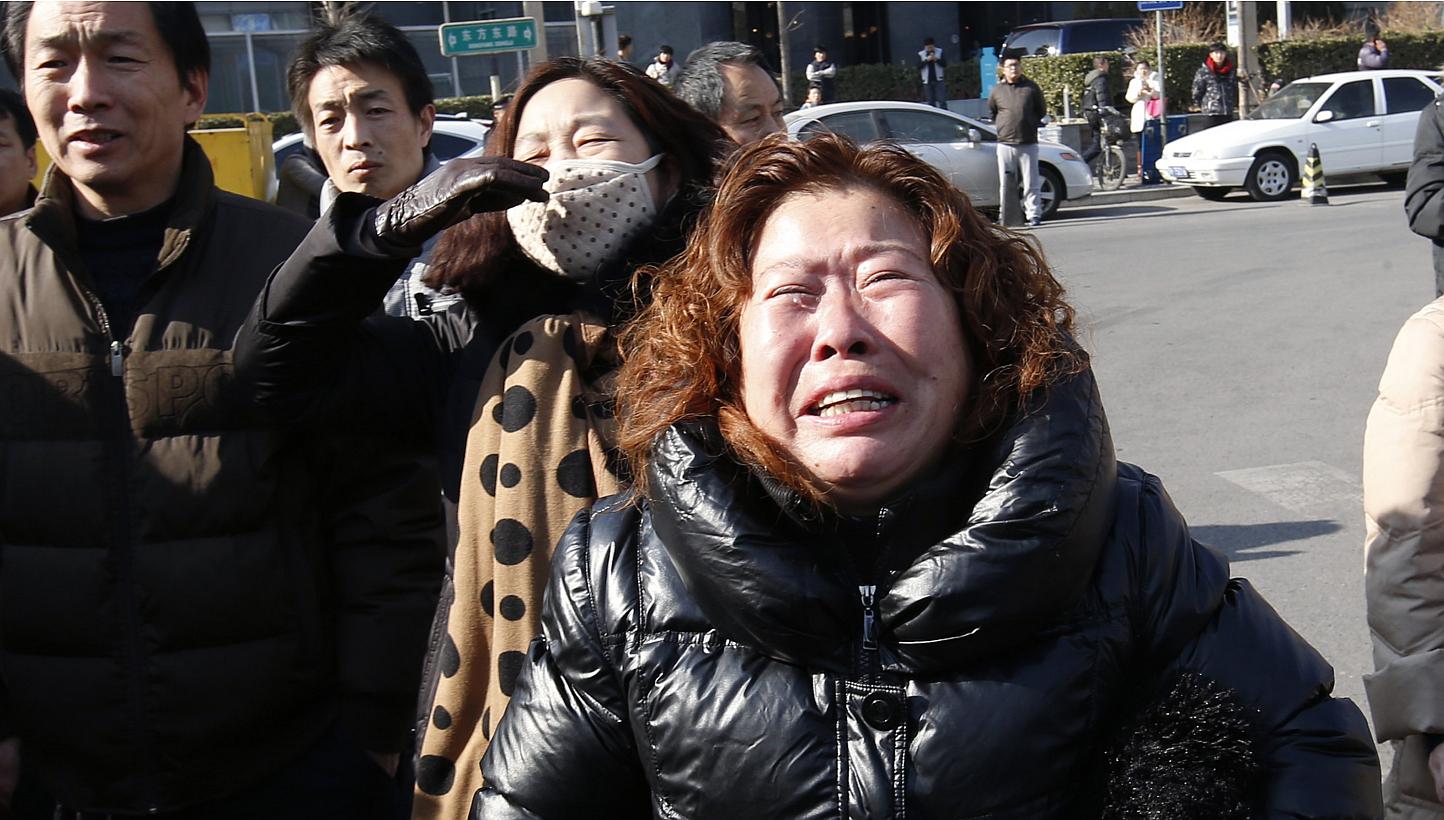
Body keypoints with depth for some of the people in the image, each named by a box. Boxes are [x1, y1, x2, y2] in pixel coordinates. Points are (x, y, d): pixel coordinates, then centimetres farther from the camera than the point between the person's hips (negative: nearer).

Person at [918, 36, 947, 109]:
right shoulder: (921, 54, 4)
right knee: (931, 102, 4)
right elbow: (918, 66, -7)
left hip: (939, 80, -1)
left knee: (942, 100, -7)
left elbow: (945, 64, -2)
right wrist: (927, 60, -19)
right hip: (927, 81, 1)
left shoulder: (940, 52, 3)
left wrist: (936, 59, -17)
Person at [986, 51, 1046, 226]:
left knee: (1031, 183, -1)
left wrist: (1030, 124, 6)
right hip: (1005, 144, 1)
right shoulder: (997, 90, 6)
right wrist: (1003, 126, 10)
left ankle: (1034, 215, 2)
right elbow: (991, 113, 18)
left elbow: (1041, 111, 13)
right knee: (1005, 184, 4)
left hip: (1028, 143, -1)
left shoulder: (1031, 87, 5)